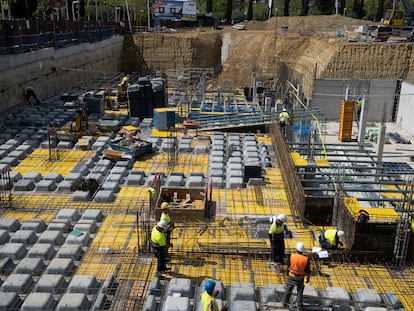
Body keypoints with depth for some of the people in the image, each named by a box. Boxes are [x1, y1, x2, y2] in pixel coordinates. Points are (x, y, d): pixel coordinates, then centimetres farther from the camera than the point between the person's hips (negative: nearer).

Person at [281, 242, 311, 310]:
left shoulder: (291, 256, -19)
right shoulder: (306, 259, -19)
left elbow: (288, 265, -2)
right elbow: (308, 269, -9)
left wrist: (287, 272, 17)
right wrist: (308, 277, 7)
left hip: (291, 276, 1)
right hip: (300, 278, 0)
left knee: (288, 289, 17)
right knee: (300, 291, 16)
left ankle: (285, 302, 27)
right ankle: (299, 305, 22)